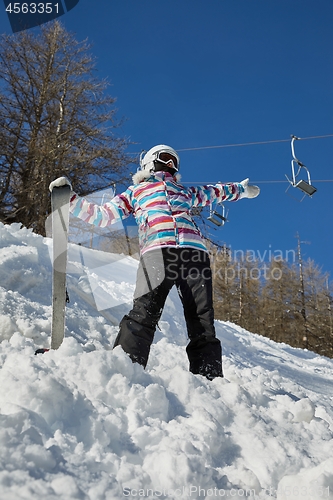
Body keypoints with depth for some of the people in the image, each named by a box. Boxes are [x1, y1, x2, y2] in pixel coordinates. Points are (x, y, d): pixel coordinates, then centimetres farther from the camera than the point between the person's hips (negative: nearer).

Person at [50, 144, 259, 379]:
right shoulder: (136, 192, 30)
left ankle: (210, 379, -12)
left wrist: (241, 189, 65)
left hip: (195, 252, 3)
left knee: (202, 319, -10)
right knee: (144, 311, -24)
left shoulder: (185, 191, 37)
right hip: (157, 251, -2)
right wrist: (70, 197, 15)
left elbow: (214, 192, 53)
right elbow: (101, 215, 25)